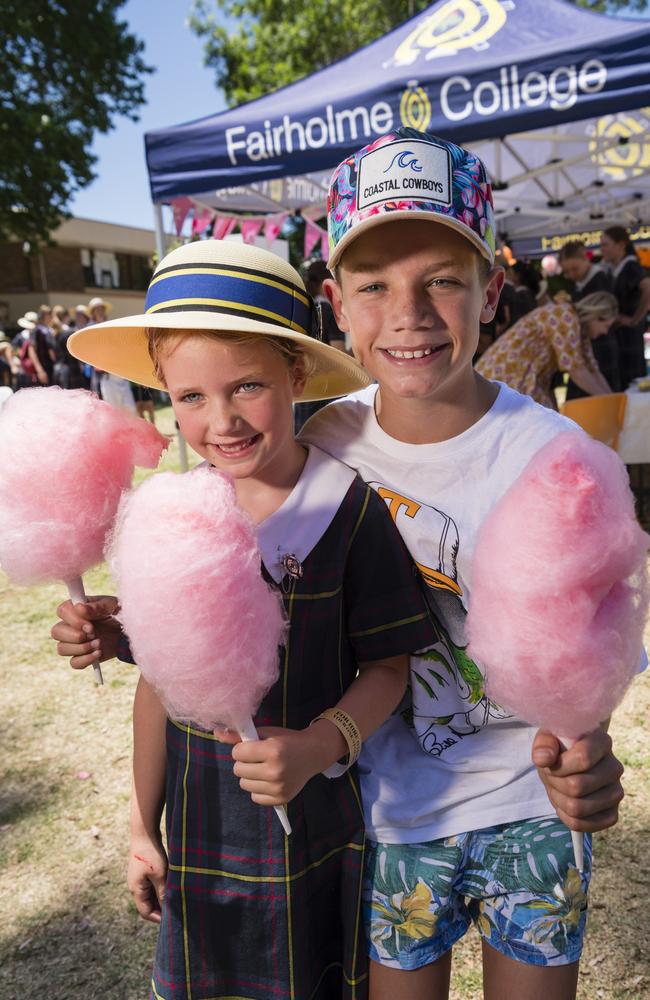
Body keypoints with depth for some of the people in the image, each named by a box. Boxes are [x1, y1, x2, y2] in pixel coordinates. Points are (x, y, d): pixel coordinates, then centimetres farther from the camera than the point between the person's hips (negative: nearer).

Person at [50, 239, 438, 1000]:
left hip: (315, 829, -3)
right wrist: (141, 828, 8)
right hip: (196, 829, 4)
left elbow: (387, 665, -10)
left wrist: (320, 745, -29)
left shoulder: (352, 508, -17)